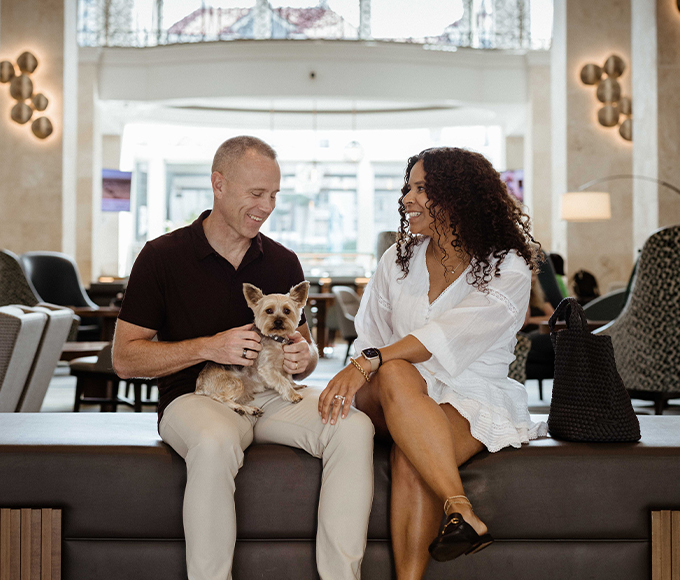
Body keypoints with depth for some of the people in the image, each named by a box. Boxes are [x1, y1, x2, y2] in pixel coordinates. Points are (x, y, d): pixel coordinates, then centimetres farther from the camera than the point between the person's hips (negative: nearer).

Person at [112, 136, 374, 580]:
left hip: (273, 395, 4)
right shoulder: (163, 256, -1)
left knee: (354, 426, -25)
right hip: (195, 395, -3)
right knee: (215, 442, -39)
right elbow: (124, 359, -3)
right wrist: (208, 348, -16)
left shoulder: (283, 263, 11)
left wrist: (303, 357, -8)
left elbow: (306, 348, 18)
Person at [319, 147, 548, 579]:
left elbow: (446, 336, -20)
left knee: (410, 457, -36)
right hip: (401, 403, 3)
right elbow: (370, 339, 13)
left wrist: (367, 363, -31)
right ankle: (463, 512, -44)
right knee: (395, 373, -35)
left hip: (472, 402, -3)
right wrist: (358, 374, -10)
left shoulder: (508, 271, -5)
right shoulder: (398, 260, 13)